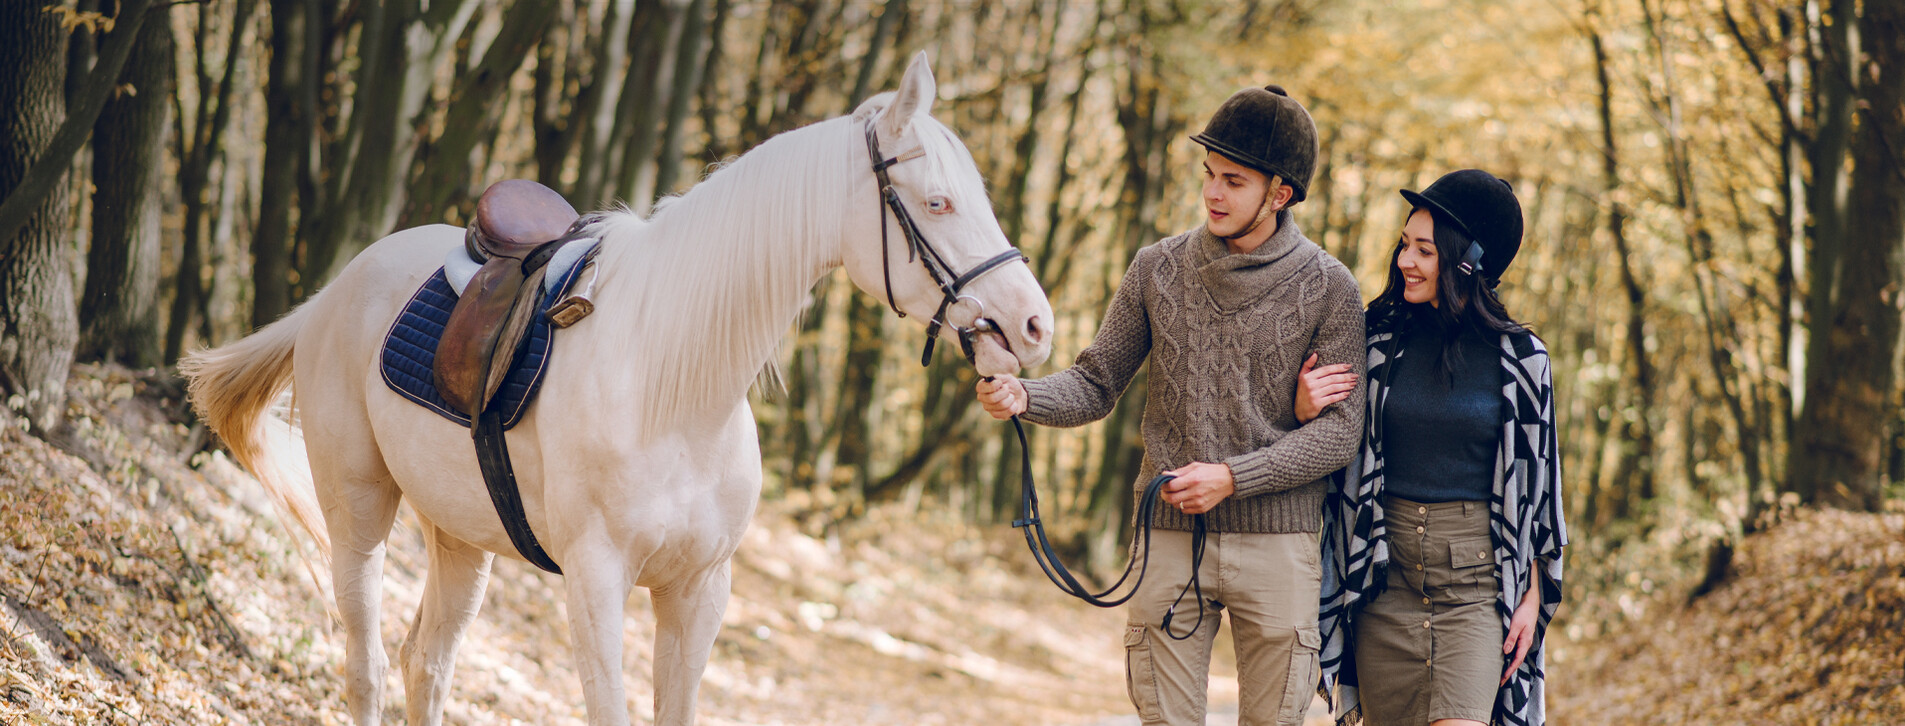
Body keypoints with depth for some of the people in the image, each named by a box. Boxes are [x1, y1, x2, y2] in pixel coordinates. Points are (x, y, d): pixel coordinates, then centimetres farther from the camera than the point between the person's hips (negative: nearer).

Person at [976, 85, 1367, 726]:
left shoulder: (1327, 288, -4)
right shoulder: (1158, 270, 4)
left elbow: (1341, 428, -8)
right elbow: (1097, 384, 7)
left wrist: (1233, 477, -17)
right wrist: (1024, 397, -14)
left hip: (1279, 538, -2)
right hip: (1170, 536, 2)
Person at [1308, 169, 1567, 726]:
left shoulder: (1518, 357, -1)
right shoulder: (1378, 339, 2)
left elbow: (1534, 483, 6)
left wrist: (1533, 594, 3)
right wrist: (1306, 413, -10)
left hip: (1477, 580, -2)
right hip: (1386, 572, 2)